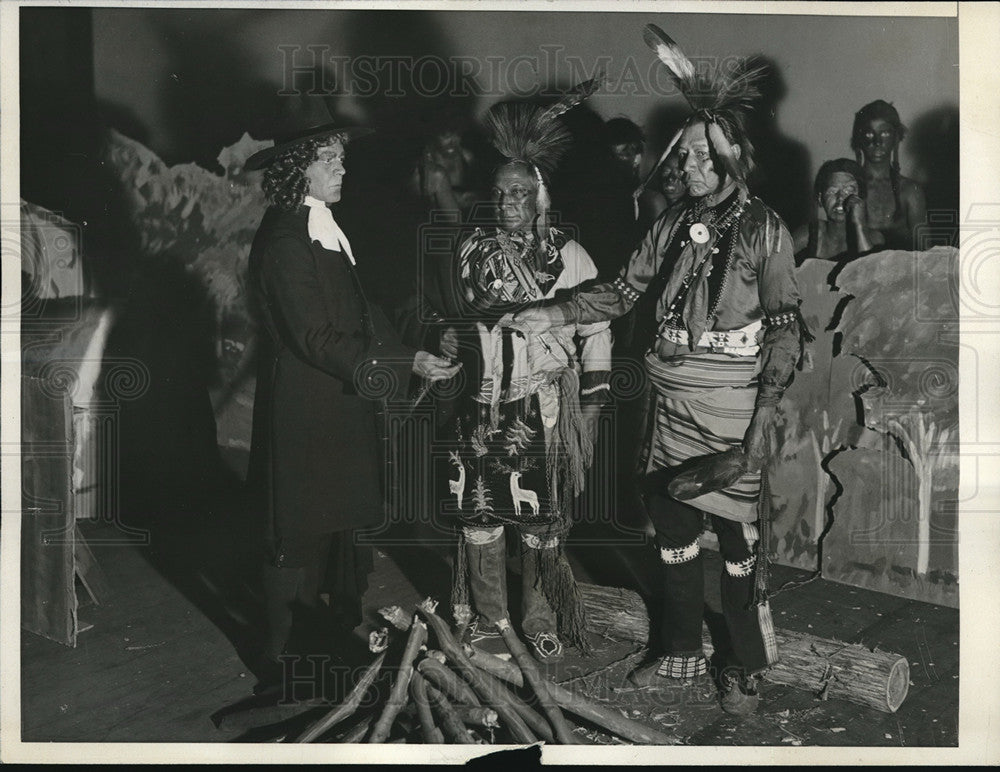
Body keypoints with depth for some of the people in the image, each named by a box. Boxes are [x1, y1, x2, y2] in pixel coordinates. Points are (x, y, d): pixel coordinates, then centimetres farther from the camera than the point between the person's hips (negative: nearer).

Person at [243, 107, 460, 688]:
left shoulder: (326, 227, 10)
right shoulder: (283, 240, -19)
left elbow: (359, 312, 15)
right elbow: (316, 339, -23)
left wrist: (409, 358, 5)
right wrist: (405, 363, -25)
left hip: (340, 402, 8)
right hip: (304, 409, -8)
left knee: (335, 522, 17)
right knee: (299, 535, 4)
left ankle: (326, 625, 35)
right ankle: (284, 655, 21)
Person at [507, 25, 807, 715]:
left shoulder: (763, 230, -6)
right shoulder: (674, 225, 9)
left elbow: (785, 324, -7)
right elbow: (624, 290, 11)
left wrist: (766, 413, -14)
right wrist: (553, 314, -1)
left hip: (734, 408, -5)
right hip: (673, 402, 5)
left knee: (738, 537, 1)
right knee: (673, 528, 12)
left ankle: (745, 669, 21)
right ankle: (683, 652, 30)